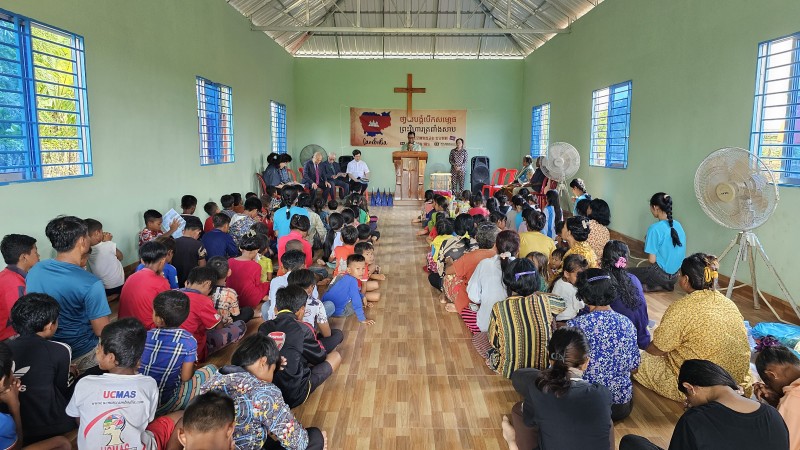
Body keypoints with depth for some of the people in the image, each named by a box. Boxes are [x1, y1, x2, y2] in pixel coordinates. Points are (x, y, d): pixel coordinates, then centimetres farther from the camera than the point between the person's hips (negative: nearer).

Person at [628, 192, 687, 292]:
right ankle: (665, 285, 12)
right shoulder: (678, 225, 1)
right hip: (675, 275, 8)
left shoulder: (655, 228, -22)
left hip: (661, 274, -8)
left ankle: (658, 286, 0)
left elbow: (651, 260, -18)